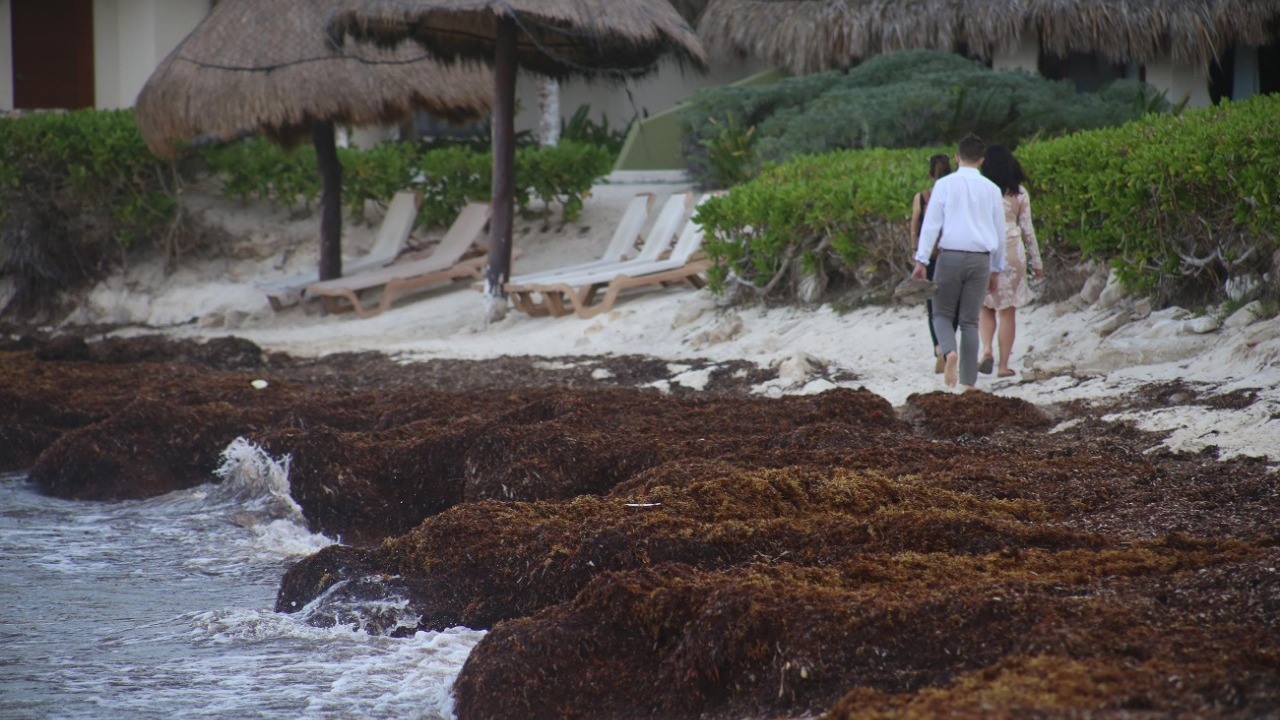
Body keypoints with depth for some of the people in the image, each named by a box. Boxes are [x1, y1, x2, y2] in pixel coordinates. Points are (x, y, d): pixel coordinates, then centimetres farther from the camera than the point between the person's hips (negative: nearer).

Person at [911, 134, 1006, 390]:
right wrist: (996, 270, 20)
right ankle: (969, 380, 3)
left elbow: (931, 223, -6)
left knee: (942, 313, 11)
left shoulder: (945, 184, -1)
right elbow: (1000, 232, 12)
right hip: (981, 259, 2)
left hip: (950, 256, -2)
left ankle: (949, 351, -20)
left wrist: (921, 260, -6)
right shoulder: (991, 189, 7)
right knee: (970, 321, 7)